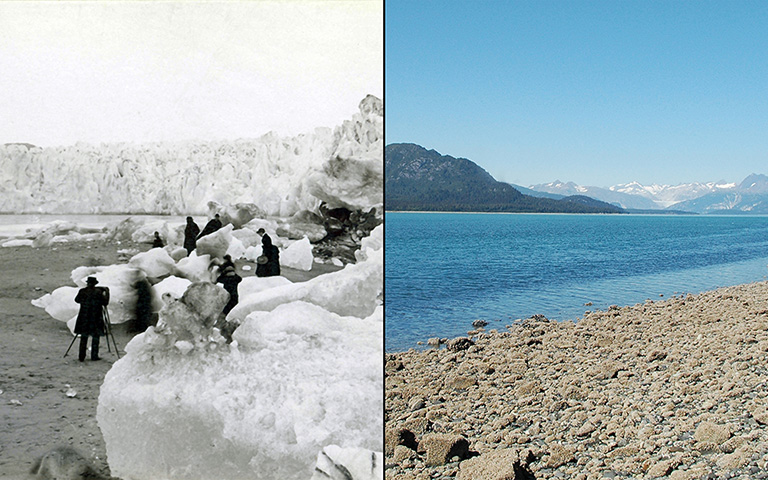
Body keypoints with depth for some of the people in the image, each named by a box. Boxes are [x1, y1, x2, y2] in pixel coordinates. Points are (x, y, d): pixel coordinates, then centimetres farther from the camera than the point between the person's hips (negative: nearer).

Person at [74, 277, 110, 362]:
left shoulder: (82, 291, -1)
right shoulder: (98, 292, -9)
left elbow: (77, 300, 14)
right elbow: (105, 303, -5)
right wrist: (107, 292, 4)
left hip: (84, 318, 3)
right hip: (95, 318, -3)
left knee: (83, 337, 9)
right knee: (95, 337, 6)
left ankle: (82, 356, 8)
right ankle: (94, 356, 5)